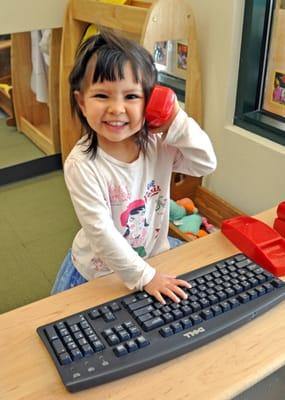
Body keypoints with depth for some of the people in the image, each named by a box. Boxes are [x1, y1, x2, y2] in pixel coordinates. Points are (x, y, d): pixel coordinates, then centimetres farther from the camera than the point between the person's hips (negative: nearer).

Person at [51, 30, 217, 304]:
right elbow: (100, 231, -27)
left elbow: (206, 165, -15)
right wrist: (143, 276, -24)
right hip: (97, 273, -3)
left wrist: (176, 122, -26)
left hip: (154, 258, 3)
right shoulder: (81, 165, -28)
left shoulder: (158, 143, -14)